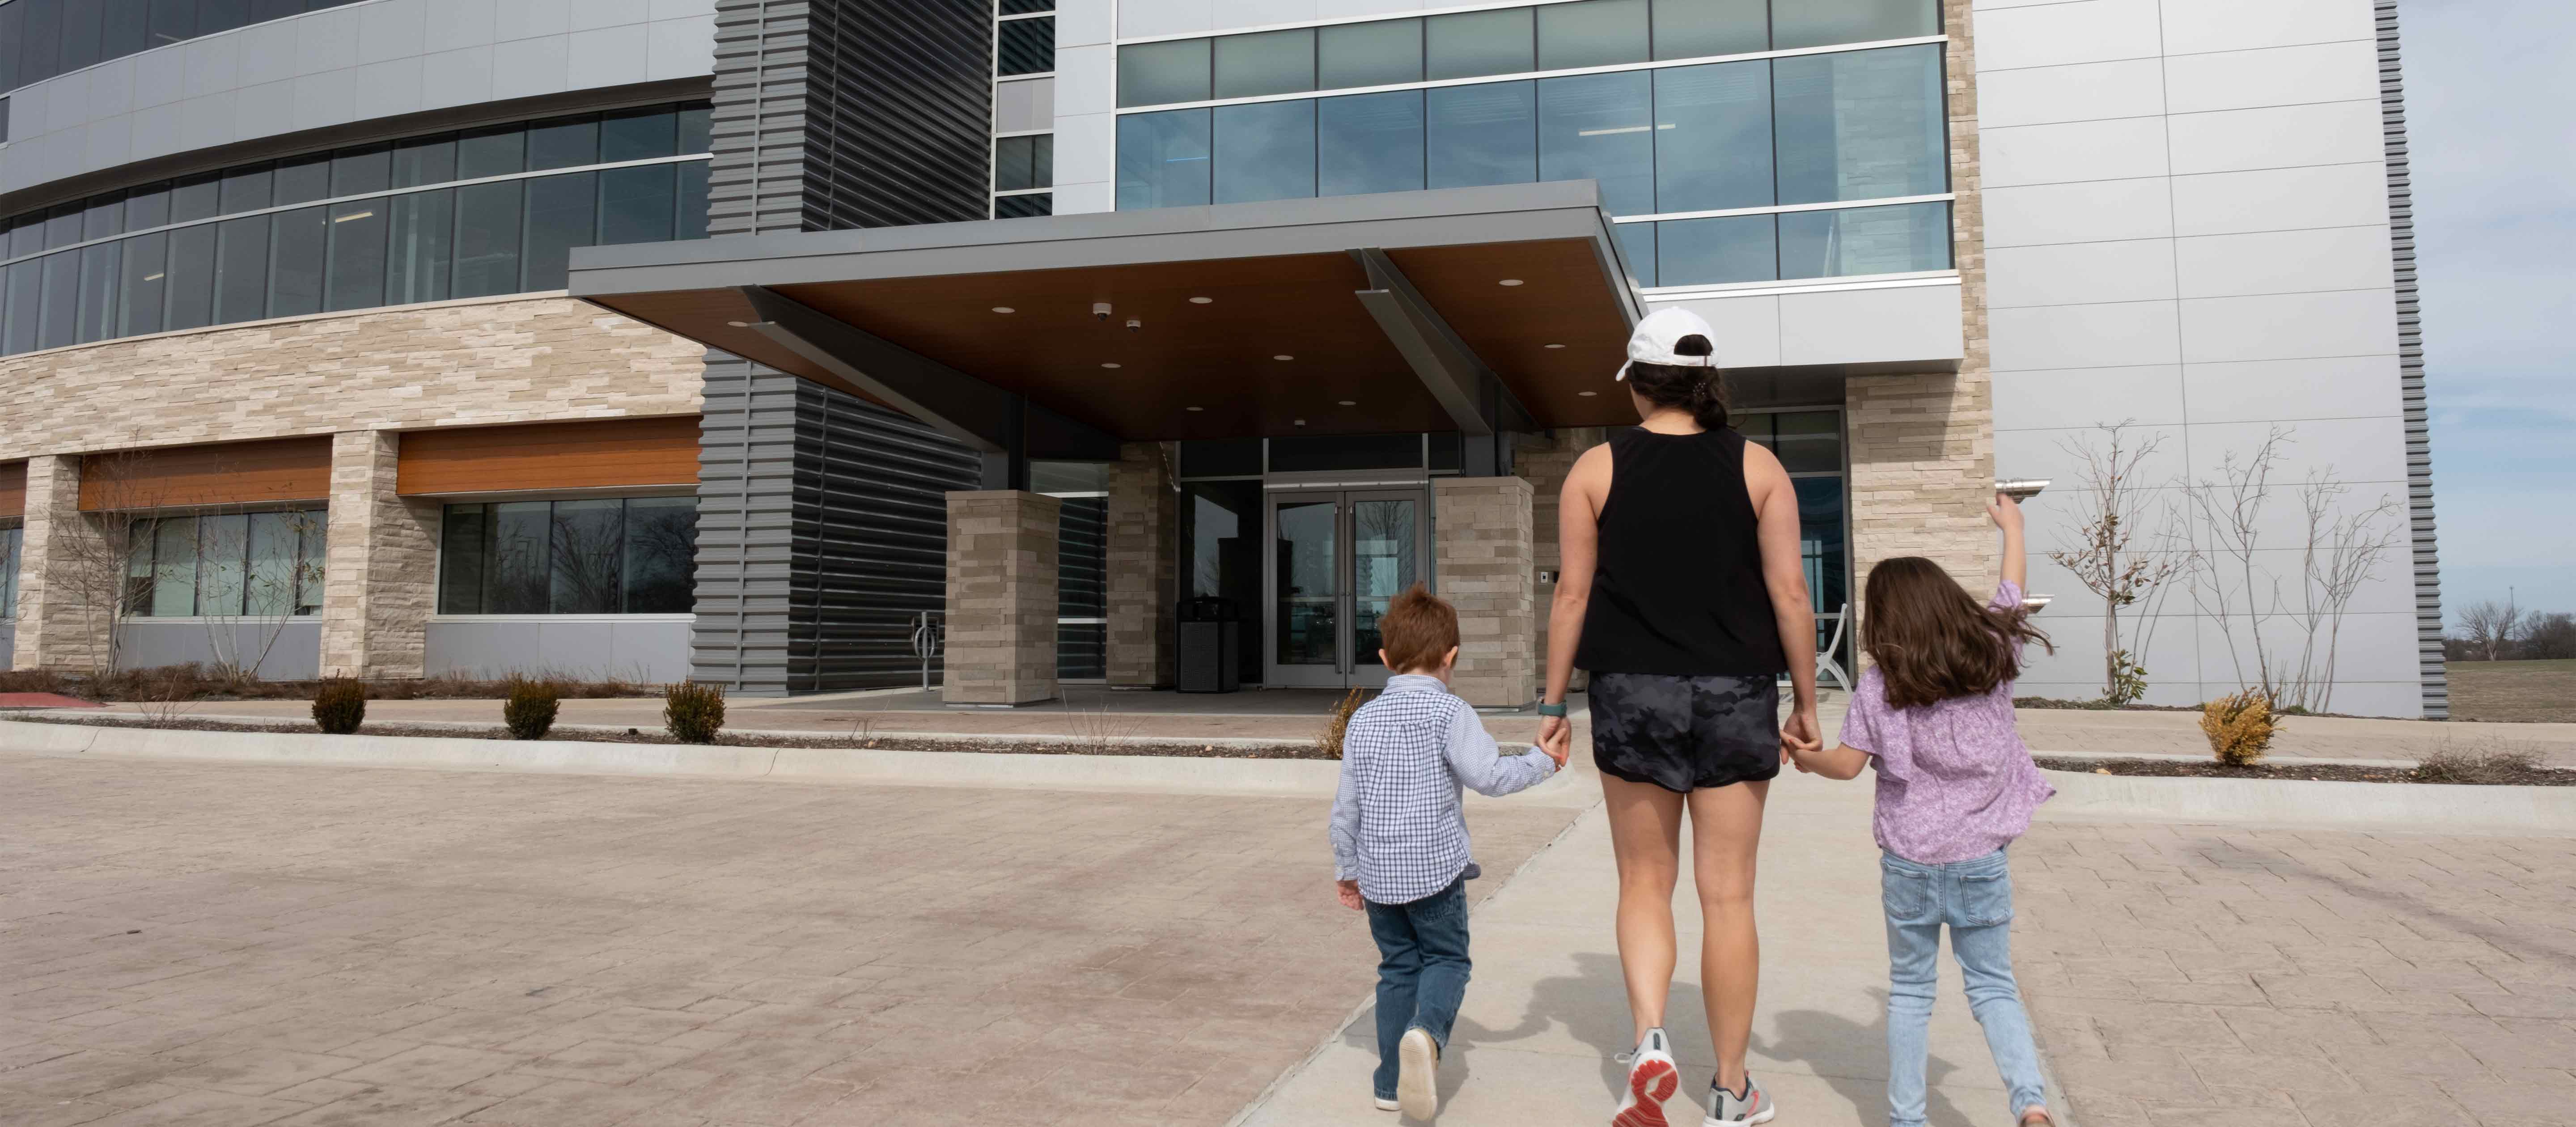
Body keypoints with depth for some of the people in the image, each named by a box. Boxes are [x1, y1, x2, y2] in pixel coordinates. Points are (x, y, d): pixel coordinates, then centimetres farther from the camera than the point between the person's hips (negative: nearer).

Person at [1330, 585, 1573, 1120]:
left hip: (1377, 873, 4)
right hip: (1435, 866, -4)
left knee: (1398, 966, 15)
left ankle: (1393, 1081, 16)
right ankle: (1426, 1033, -21)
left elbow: (1346, 806, 9)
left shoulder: (1362, 720, 7)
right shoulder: (1449, 712, -8)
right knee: (1446, 958, 8)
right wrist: (1544, 760, 1)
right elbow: (1489, 775, -15)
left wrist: (1347, 870, 18)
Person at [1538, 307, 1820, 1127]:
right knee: (1727, 896, 8)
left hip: (1632, 692, 0)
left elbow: (1573, 592, -2)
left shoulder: (1597, 468, 0)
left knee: (1645, 882, 14)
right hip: (1736, 697, 1)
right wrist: (1806, 703, 7)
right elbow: (1790, 592, -1)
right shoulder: (1757, 467, 1)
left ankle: (1650, 1040, -5)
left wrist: (1554, 701, 4)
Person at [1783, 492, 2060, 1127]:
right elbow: (2013, 585, 14)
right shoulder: (1994, 654, -2)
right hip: (1981, 859, 2)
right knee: (1993, 986, 14)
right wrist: (2012, 528, 32)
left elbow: (1848, 765, -5)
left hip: (1909, 860, -1)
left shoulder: (1878, 686, -8)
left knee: (1909, 990, 12)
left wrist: (1806, 759, 16)